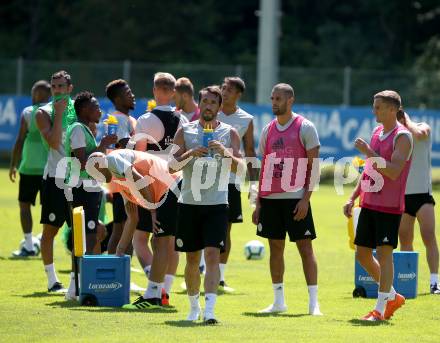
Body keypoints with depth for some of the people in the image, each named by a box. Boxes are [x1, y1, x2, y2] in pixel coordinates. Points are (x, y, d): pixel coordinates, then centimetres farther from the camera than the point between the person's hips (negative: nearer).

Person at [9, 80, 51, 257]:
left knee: (24, 204, 5)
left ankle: (28, 246, 0)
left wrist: (13, 165, 2)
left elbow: (20, 141, -6)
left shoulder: (28, 113, -4)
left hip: (30, 168, -3)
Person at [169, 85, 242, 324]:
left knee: (212, 254, -15)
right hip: (189, 203, 2)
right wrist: (190, 154, -19)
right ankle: (193, 306, 28)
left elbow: (240, 167, -6)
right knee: (192, 258, 9)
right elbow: (172, 166, -2)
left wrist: (226, 154, -25)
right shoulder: (185, 131, 5)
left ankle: (209, 310, -22)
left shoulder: (229, 133, 3)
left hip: (217, 205, -2)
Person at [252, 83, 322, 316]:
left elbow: (314, 166, -7)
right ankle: (279, 301, 14)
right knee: (275, 247, 8)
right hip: (270, 198, 6)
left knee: (305, 247, -5)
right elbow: (264, 169, 15)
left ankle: (313, 302, -3)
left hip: (295, 198, -6)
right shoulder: (268, 130, 12)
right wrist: (258, 203, 11)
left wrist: (306, 199, -15)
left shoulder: (305, 128, -5)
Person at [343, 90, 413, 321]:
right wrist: (353, 198, 17)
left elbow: (394, 171, -23)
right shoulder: (376, 133, 14)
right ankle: (392, 297, 25)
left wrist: (369, 153, -24)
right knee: (362, 254, 10)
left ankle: (380, 310, -4)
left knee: (384, 253, -8)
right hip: (369, 204, 8)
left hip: (389, 207, -8)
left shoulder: (402, 137, -12)